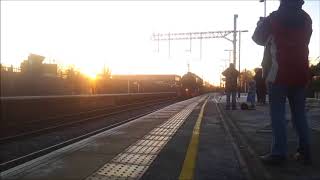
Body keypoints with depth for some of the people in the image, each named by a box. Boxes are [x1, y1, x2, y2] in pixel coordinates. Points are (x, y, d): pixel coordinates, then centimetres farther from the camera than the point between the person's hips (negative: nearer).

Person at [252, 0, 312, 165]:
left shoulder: (273, 18, -3)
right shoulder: (306, 19, 11)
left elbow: (258, 39, 8)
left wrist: (261, 23, 26)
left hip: (280, 73, -4)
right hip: (300, 73, 5)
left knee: (277, 113, -3)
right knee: (299, 113, 10)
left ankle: (279, 153, -6)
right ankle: (305, 152, 12)